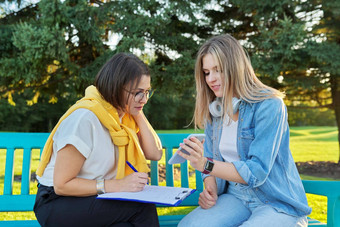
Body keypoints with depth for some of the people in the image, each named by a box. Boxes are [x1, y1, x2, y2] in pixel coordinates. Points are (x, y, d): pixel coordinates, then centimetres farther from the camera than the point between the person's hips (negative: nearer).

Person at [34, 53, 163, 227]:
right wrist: (117, 185, -28)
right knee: (142, 208, -24)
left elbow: (155, 153, -2)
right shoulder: (84, 118, -22)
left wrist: (139, 114, -7)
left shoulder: (124, 115, 3)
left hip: (95, 198, 7)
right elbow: (62, 185, -22)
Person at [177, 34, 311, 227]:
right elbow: (210, 161, 12)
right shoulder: (213, 110, 5)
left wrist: (206, 165, -32)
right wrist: (210, 188, -9)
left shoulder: (269, 105, -16)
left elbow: (257, 172, -21)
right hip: (236, 197, 5)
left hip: (279, 204, -4)